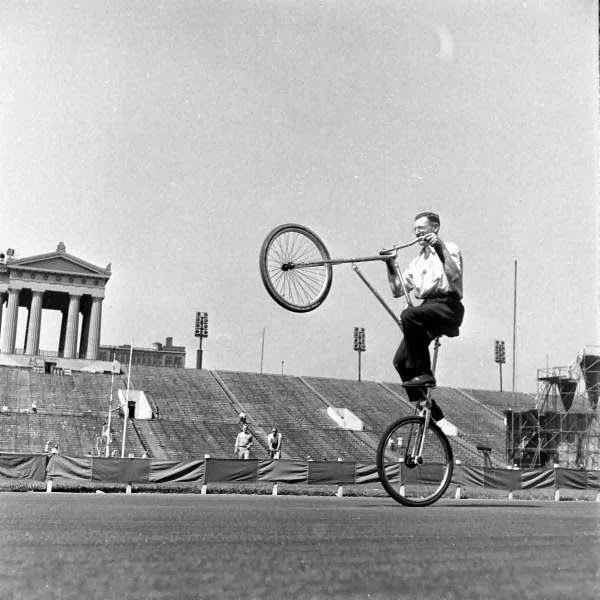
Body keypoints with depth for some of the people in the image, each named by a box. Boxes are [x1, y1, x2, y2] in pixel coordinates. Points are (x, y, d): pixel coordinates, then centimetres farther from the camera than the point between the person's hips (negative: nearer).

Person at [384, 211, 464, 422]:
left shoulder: (449, 248, 6)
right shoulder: (417, 261, 26)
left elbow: (454, 276, -15)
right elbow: (397, 291, 21)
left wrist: (440, 248, -18)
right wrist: (391, 266, 10)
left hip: (447, 305, -7)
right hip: (426, 308, 7)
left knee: (409, 316, -35)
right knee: (400, 361, -7)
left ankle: (424, 373, -27)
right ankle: (430, 411, 4)